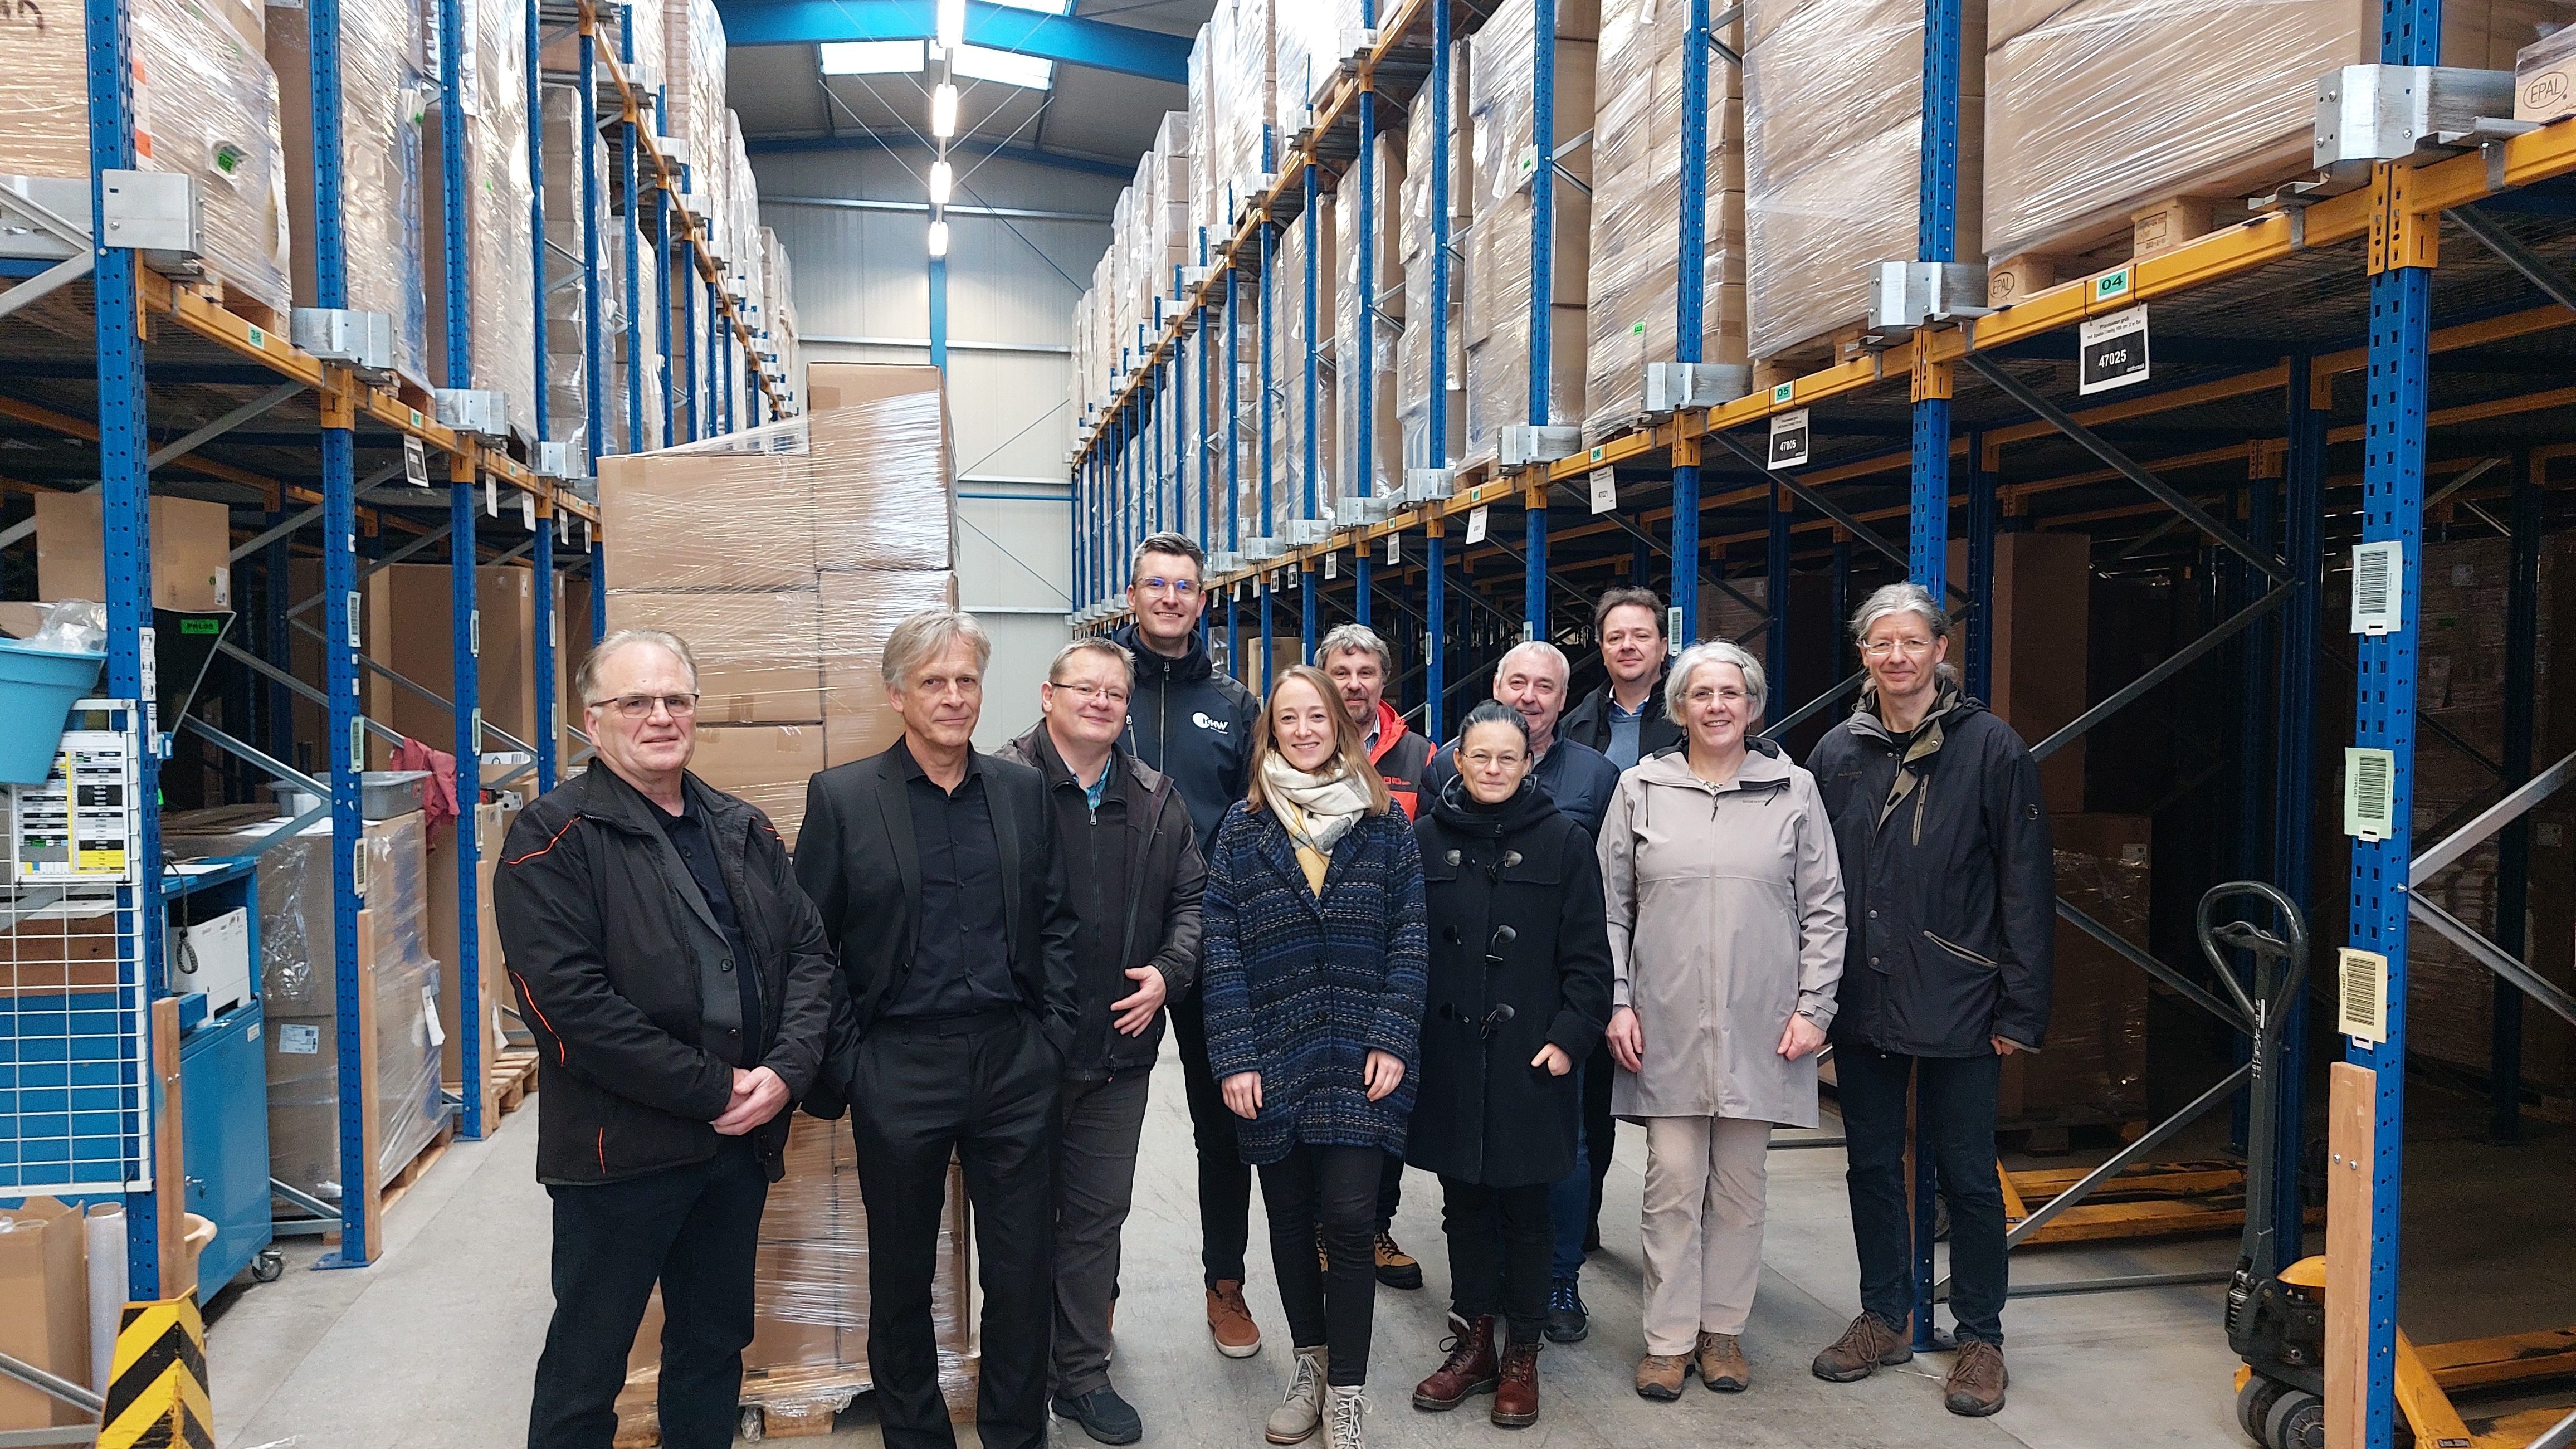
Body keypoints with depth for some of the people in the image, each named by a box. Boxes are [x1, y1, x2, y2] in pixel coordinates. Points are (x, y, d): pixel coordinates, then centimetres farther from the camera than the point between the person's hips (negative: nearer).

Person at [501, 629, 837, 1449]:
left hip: (742, 1138, 6)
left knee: (715, 1348, 19)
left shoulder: (743, 831, 11)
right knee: (586, 1367, 8)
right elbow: (569, 1001, -19)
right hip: (619, 1148, -6)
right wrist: (711, 1091, -17)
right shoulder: (554, 838, -9)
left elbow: (809, 951, 9)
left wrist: (787, 1069, -10)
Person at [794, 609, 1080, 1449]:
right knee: (902, 1274, 13)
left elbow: (1057, 919, 10)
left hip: (1015, 1063, 2)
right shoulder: (841, 797, -2)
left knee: (1024, 1266, 10)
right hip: (900, 1068, -2)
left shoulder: (1024, 791, 6)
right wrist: (843, 1060, -6)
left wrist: (1055, 1032, 2)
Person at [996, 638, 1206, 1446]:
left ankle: (1083, 1375, 29)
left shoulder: (1156, 800, 8)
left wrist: (1168, 972, -2)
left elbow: (1191, 896, 15)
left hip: (1119, 1047, 5)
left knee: (1098, 1214, 14)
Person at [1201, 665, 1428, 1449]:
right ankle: (1310, 1363, 30)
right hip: (1271, 1060, 1)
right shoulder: (1243, 827, 4)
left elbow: (1407, 937, 1)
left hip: (1358, 1059, -1)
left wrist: (1393, 1042, -8)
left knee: (1349, 1216, -5)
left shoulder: (1383, 822, 4)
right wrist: (1234, 1057, -7)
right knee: (1290, 1217, 11)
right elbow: (1222, 947, 0)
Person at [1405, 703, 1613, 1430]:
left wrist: (1569, 1038, -10)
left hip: (1530, 1058, -2)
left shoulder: (1565, 842, -1)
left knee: (1525, 1206, 7)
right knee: (1464, 1204, 12)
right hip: (1448, 1060, 2)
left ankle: (1522, 1357, 21)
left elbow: (1587, 957, -1)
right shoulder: (1426, 840, 3)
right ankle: (1475, 1343, 26)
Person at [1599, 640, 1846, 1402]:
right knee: (1673, 1182, 1)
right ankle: (1669, 1338, 13)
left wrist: (1813, 1006, -2)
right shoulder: (1641, 789, 4)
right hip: (1666, 1025, 0)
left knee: (1740, 1183, 9)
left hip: (1759, 1026, 1)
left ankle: (1723, 1329, 23)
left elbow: (1823, 910, 5)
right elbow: (1610, 909, 5)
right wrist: (1618, 1003, -1)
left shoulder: (1794, 790, 4)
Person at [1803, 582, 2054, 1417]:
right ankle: (1885, 1319, 30)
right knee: (1871, 1166, 14)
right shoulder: (1837, 754, 5)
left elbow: (2026, 886, -7)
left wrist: (2021, 1009, -9)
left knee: (1967, 1175, 7)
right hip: (1862, 1002, 4)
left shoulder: (1990, 748, -6)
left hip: (1957, 1005, -4)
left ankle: (1980, 1337, 24)